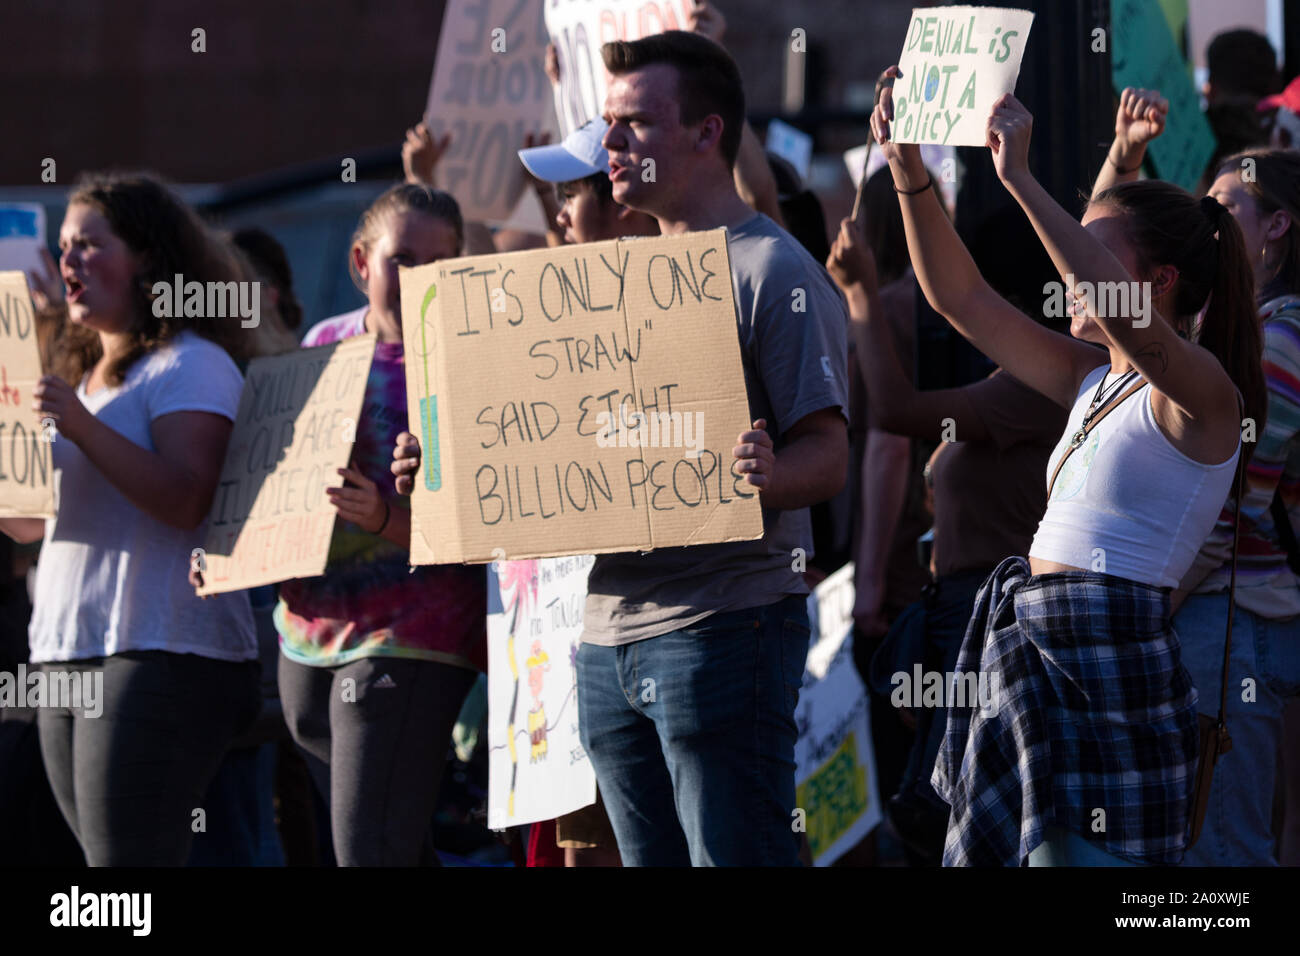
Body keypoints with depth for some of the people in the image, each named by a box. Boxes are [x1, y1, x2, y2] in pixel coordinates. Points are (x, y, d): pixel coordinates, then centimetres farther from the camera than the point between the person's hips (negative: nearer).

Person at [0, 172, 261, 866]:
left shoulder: (192, 365, -4)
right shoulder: (82, 374, 23)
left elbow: (185, 500, -17)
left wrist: (81, 426, -21)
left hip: (160, 653, -9)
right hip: (66, 657, 9)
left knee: (126, 862, -15)